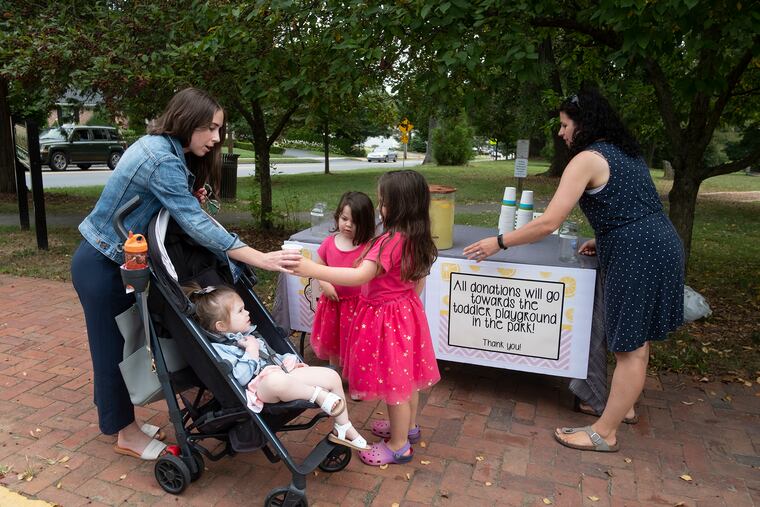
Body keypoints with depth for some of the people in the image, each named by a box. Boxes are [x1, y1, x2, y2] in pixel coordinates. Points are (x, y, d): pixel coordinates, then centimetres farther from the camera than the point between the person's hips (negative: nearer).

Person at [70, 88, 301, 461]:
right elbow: (196, 224, -32)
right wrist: (259, 258, -34)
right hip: (100, 265, -9)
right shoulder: (161, 159, -27)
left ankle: (114, 416, 33)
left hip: (116, 260, 9)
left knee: (121, 342, 17)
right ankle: (126, 434, 19)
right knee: (113, 347, 3)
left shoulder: (161, 147, 3)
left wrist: (191, 198, -11)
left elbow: (179, 211, 11)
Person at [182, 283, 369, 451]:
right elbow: (240, 378, -19)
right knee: (277, 379, -46)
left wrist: (288, 360, 12)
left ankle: (343, 429, 12)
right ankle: (320, 396, -24)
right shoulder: (219, 349, -5)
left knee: (332, 376, -1)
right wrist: (251, 352, -11)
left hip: (283, 373, 9)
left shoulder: (250, 334, 23)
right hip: (260, 385, -9)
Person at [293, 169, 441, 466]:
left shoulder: (390, 242, -28)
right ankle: (409, 426, 44)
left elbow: (360, 276, -38)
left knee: (392, 382, 7)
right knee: (406, 375, 24)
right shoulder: (417, 239, 1)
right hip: (407, 311, 9)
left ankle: (399, 446, 24)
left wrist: (313, 270, -40)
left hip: (385, 318, -9)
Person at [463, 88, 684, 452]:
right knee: (636, 340, 22)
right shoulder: (626, 153, 16)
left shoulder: (587, 159, -12)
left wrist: (498, 243, -9)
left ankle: (604, 433, 14)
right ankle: (623, 404, 40)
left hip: (637, 256, -10)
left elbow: (548, 223, -17)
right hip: (661, 246, 10)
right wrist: (602, 241, 18)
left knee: (630, 347, 0)